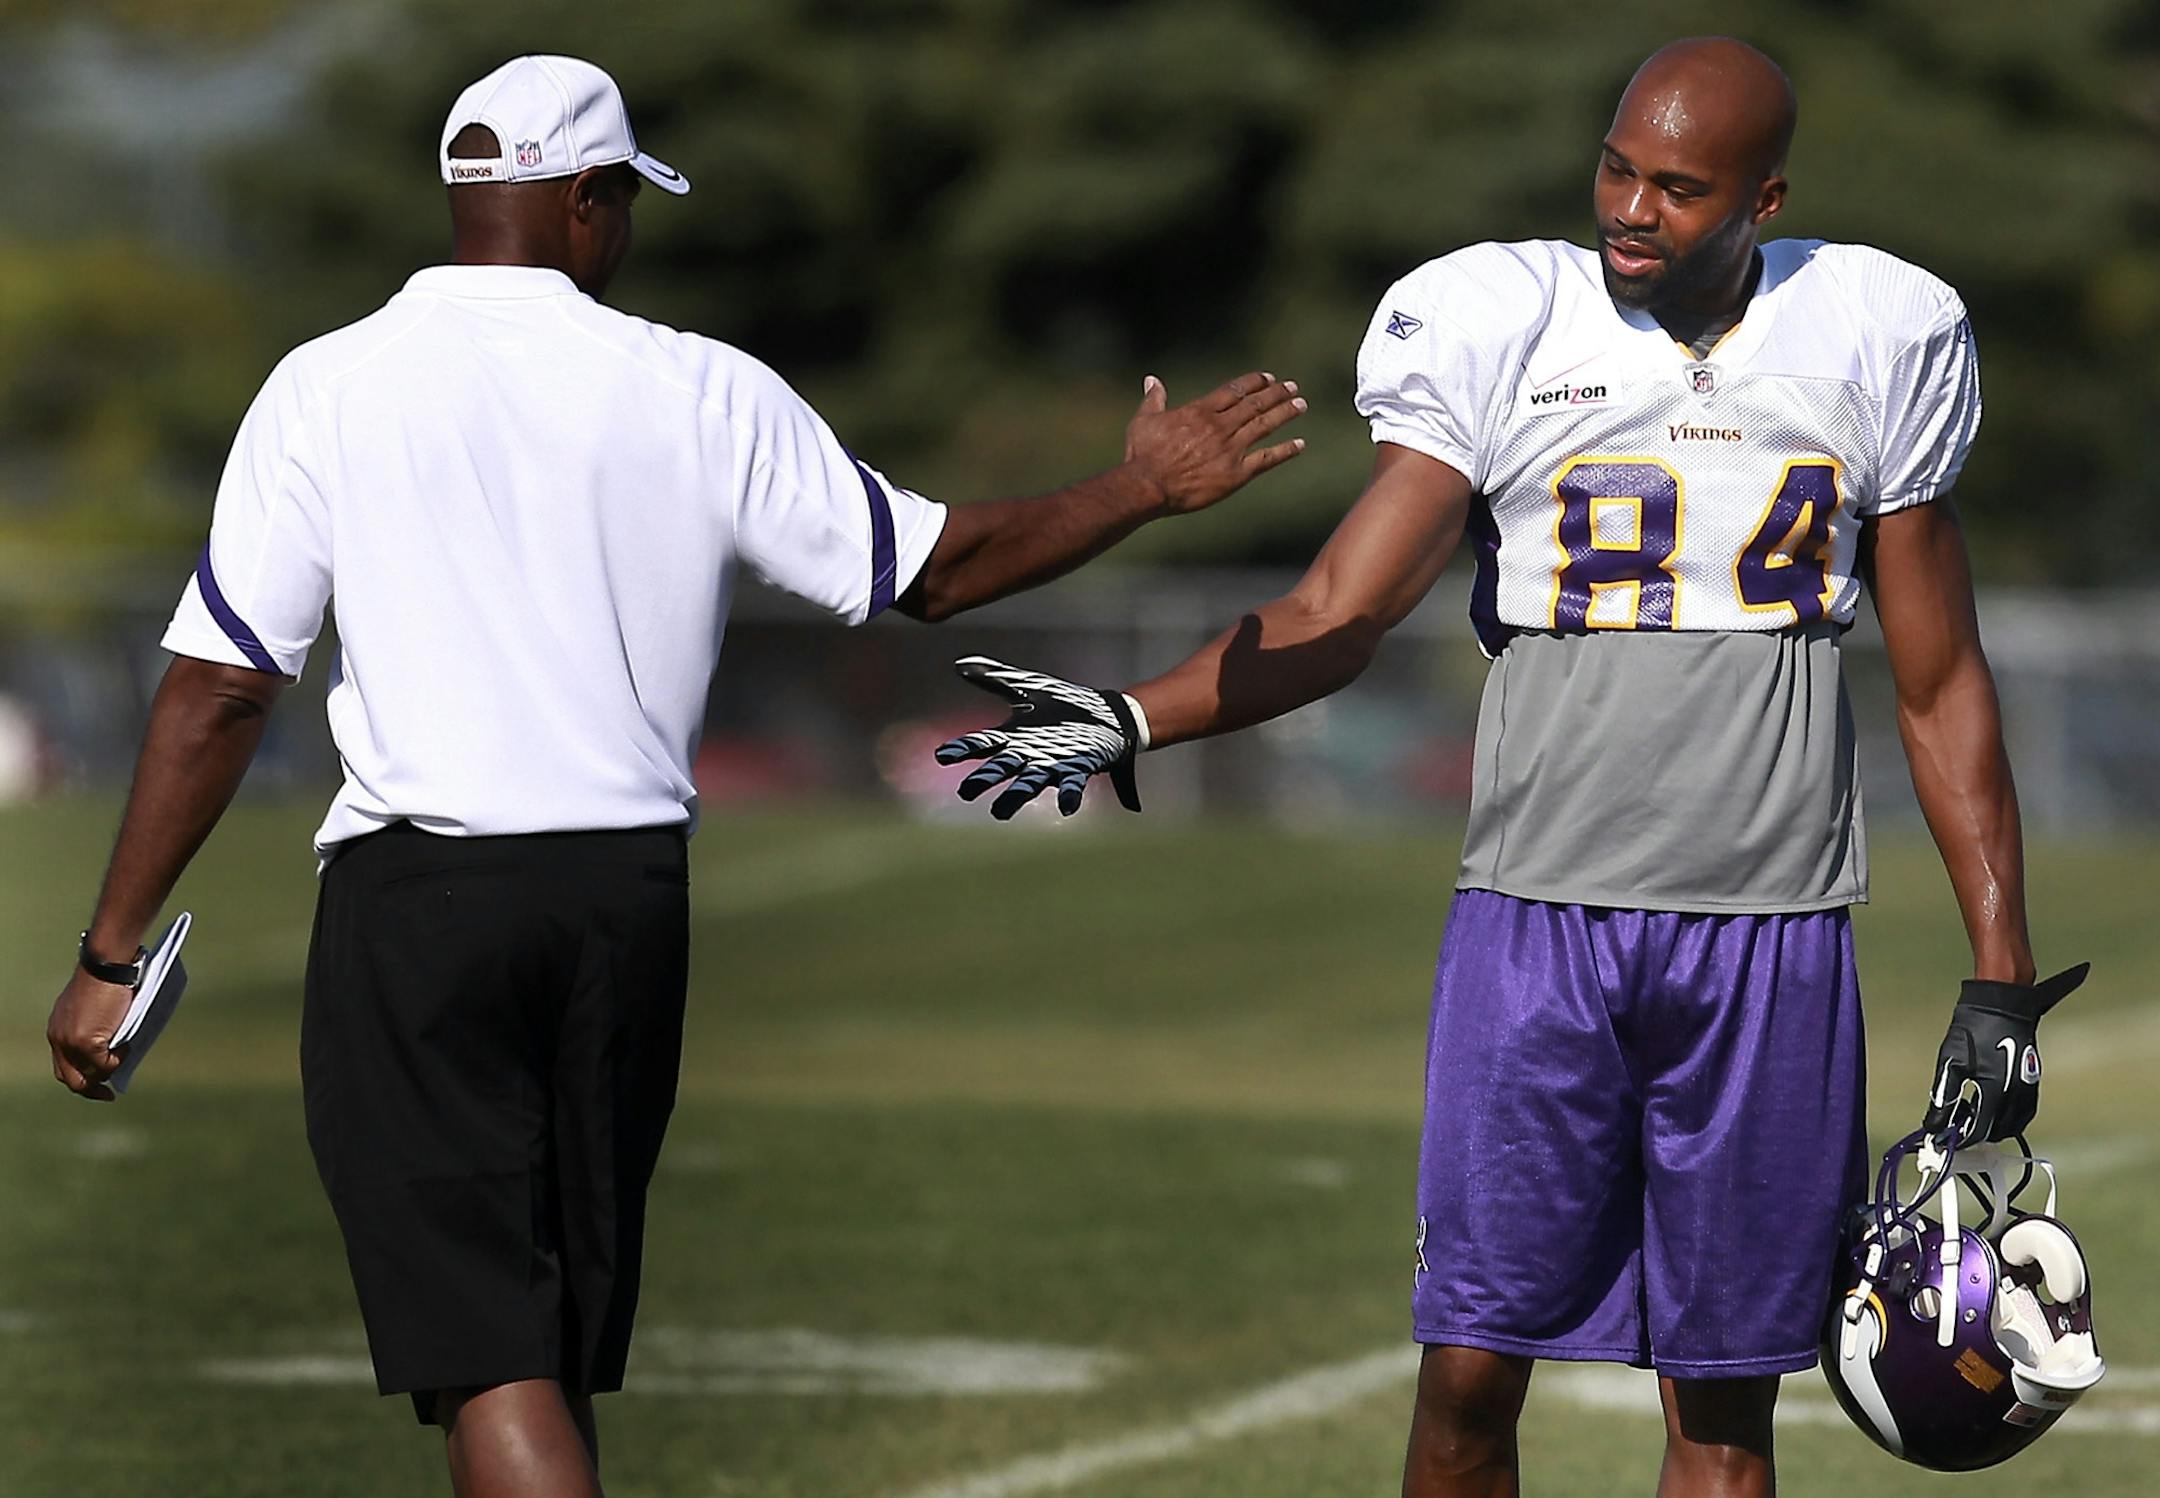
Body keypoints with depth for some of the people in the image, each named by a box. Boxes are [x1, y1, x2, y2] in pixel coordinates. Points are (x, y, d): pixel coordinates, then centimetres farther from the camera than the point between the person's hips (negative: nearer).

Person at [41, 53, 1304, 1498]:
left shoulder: (327, 389, -2)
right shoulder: (704, 392, 2)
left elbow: (219, 692, -5)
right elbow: (937, 566, 11)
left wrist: (112, 957, 1)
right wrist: (1145, 488, 25)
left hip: (413, 894, -3)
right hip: (631, 893, 3)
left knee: (486, 1353, -7)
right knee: (562, 1350, 17)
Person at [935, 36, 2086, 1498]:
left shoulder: (1875, 347, 3)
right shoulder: (1501, 328, -1)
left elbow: (1943, 687, 10)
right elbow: (1335, 616, -6)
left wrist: (2002, 973, 7)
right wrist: (1131, 719, -22)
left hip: (1773, 941, 1)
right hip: (1542, 922, -1)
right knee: (1472, 1367, -4)